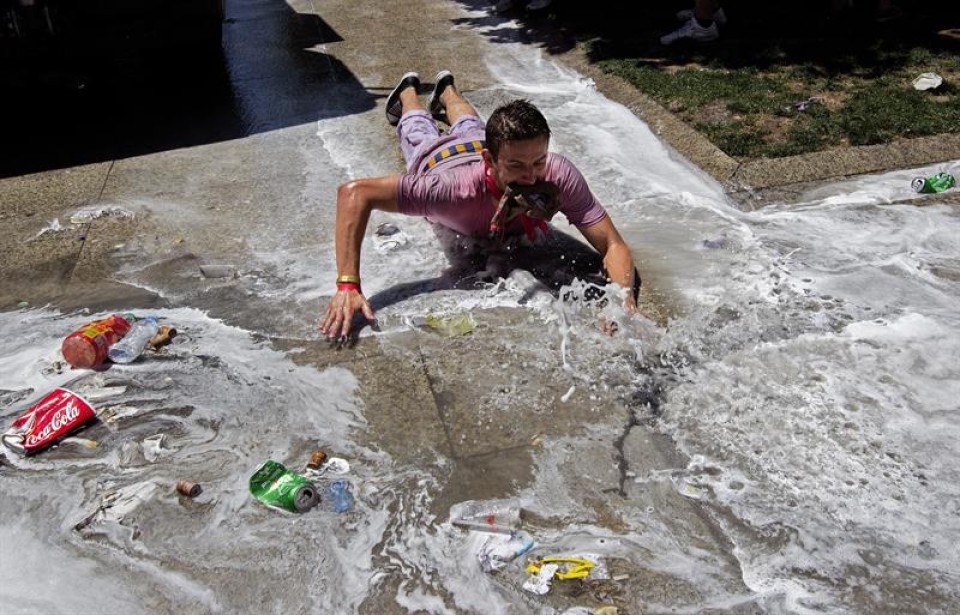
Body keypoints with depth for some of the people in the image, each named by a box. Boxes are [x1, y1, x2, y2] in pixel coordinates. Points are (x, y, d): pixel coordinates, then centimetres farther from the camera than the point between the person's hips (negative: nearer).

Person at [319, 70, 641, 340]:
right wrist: (347, 286, -63)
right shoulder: (457, 189, -56)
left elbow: (614, 246, -45)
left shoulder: (559, 175, -50)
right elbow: (354, 192, -55)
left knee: (469, 128, 40)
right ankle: (408, 92, 65)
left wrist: (625, 300, -66)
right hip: (436, 158, -2)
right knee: (421, 134, 37)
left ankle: (447, 91, 69)